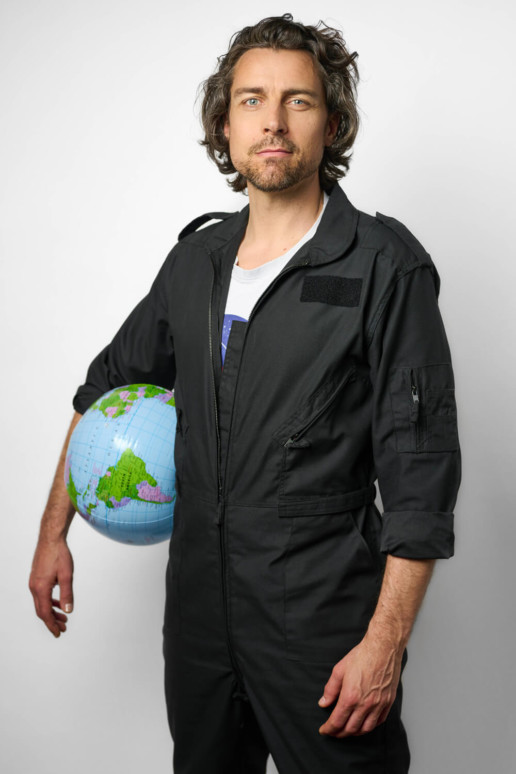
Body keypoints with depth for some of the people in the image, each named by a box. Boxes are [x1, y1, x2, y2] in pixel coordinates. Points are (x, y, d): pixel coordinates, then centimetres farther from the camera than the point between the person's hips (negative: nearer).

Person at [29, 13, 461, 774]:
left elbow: (421, 469, -12)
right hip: (199, 606, 5)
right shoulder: (195, 260, 7)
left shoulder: (383, 265, -10)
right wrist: (53, 531, 17)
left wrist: (385, 641, -16)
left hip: (321, 623, -5)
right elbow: (108, 386, 20)